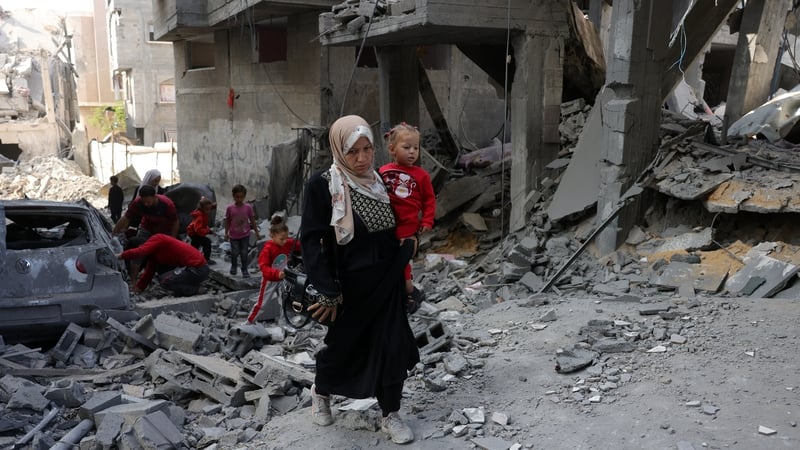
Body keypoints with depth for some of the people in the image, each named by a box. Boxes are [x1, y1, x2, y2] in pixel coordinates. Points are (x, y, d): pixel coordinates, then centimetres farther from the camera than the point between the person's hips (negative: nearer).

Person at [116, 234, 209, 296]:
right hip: (191, 266, 10)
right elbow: (149, 272, 20)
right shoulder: (153, 252, 17)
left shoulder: (156, 239, -11)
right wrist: (136, 289, 16)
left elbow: (139, 252, -26)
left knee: (164, 281, -16)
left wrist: (120, 256, -13)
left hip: (198, 269, -10)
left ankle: (197, 289, -4)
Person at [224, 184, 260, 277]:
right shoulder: (230, 208, -7)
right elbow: (227, 221, 3)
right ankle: (233, 266, 33)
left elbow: (252, 221, 0)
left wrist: (257, 233, 3)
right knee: (234, 253, 5)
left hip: (245, 235, 0)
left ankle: (244, 269, 16)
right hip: (234, 236, 0)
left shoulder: (248, 207, -7)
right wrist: (226, 233, 3)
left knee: (244, 253, 1)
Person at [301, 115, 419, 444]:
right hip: (352, 285, -4)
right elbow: (311, 241, -16)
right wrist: (328, 292, -19)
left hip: (387, 280, 4)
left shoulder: (380, 181, 3)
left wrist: (402, 262, 9)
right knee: (344, 343, 14)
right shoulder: (322, 185, -14)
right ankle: (321, 391, 44)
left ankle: (390, 415, 20)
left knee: (392, 346, 2)